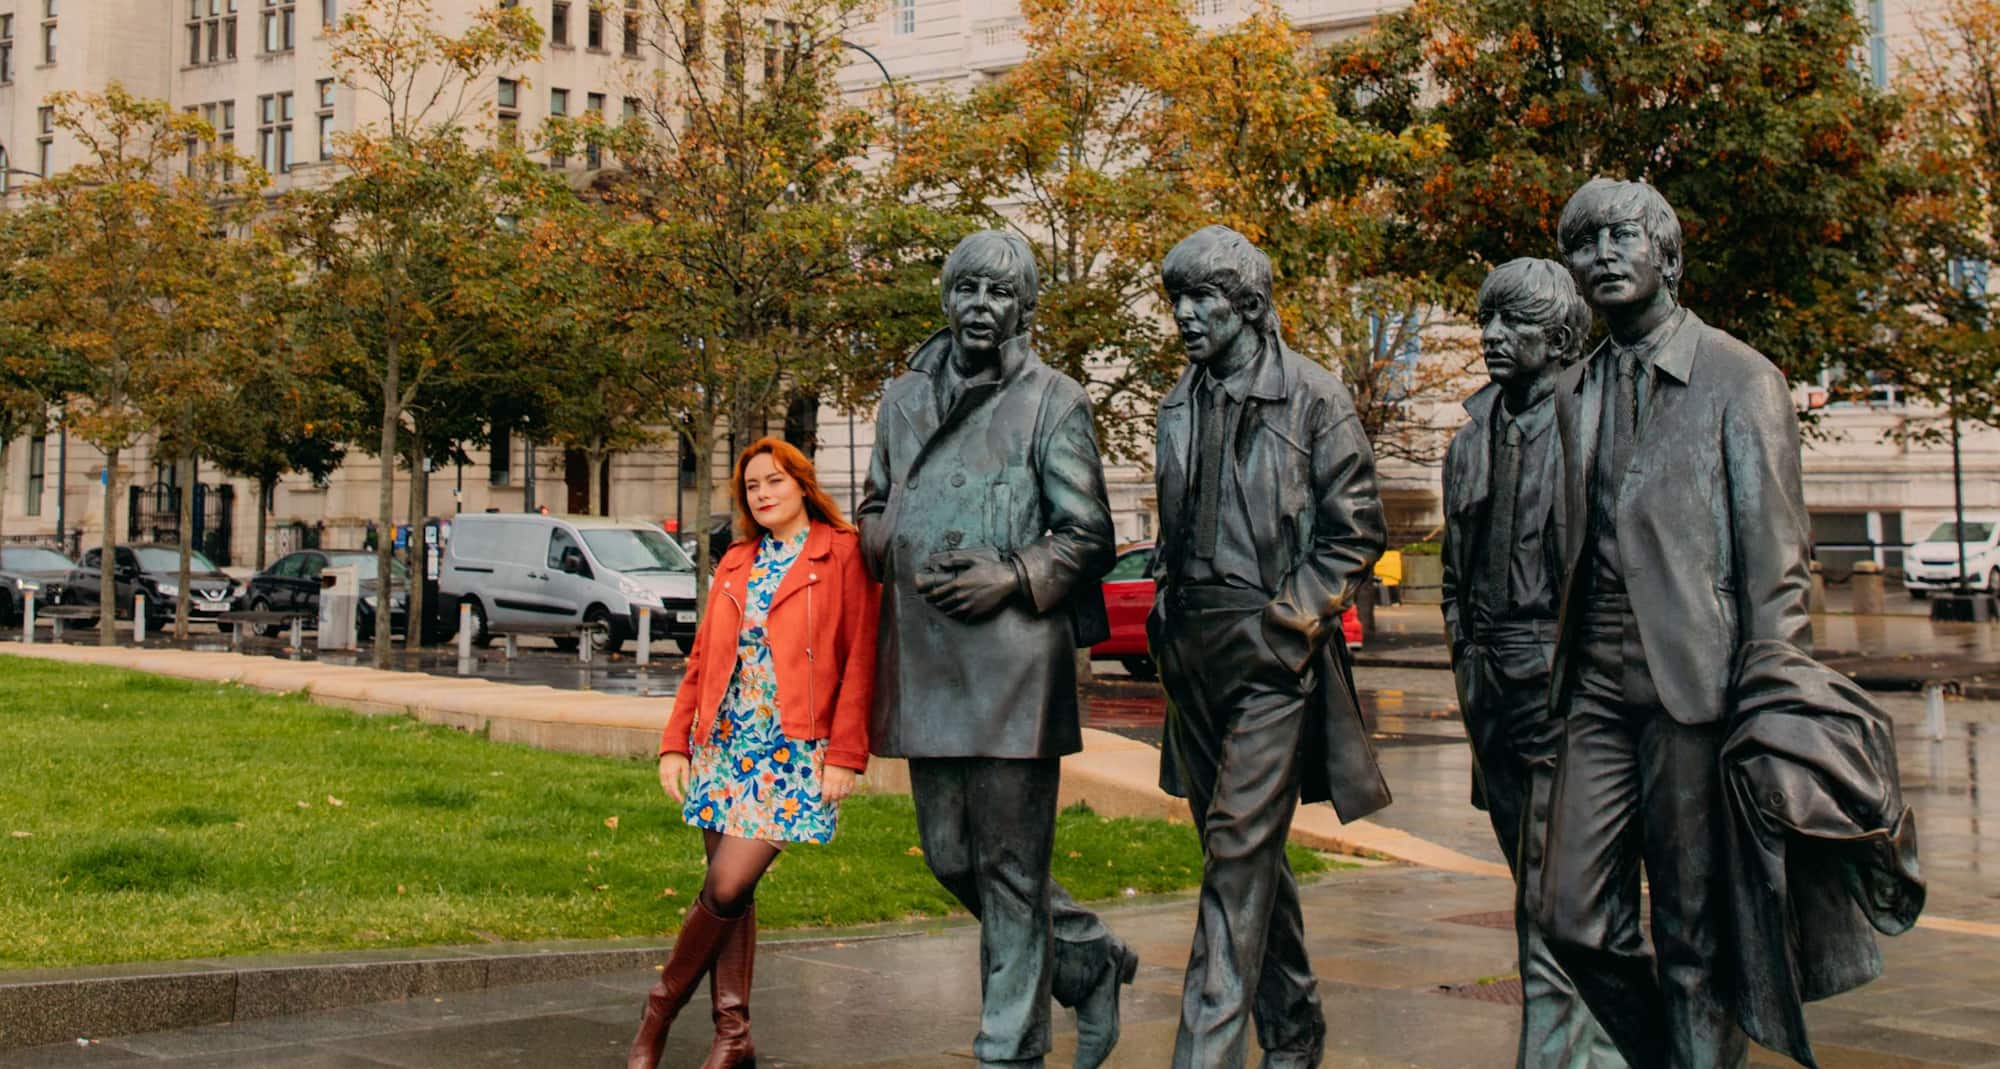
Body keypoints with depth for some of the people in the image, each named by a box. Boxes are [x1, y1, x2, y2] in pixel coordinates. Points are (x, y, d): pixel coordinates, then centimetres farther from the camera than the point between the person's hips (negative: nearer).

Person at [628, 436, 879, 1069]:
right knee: (730, 891, 4)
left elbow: (860, 660, -6)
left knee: (728, 887, -11)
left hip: (793, 753, -5)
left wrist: (844, 755, -12)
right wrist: (675, 744, 8)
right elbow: (702, 659, 16)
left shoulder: (840, 554, -1)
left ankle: (662, 1009, 7)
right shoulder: (735, 564, 16)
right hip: (722, 744, 6)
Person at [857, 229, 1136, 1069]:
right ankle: (1091, 960, 31)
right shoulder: (904, 398, 15)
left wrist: (1013, 576, -14)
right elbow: (874, 508, 24)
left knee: (1010, 863, -2)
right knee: (951, 856, 11)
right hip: (923, 659, 6)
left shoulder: (1053, 403, 0)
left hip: (1014, 659, -6)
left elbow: (1088, 537, 0)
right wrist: (899, 554, 3)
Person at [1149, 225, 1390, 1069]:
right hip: (1193, 651, 7)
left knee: (1239, 849, -13)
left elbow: (1357, 530, -5)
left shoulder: (1313, 398, -5)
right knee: (1248, 850, 13)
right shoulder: (1180, 407, 13)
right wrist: (1169, 607, 10)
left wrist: (1292, 615, -11)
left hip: (1272, 651, -7)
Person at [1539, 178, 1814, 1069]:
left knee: (1696, 941, 0)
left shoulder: (1740, 380, -2)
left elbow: (1776, 560, -5)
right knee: (1575, 921, 4)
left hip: (1694, 685, -5)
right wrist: (1562, 676, 11)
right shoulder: (1574, 393, 17)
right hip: (1598, 688, 5)